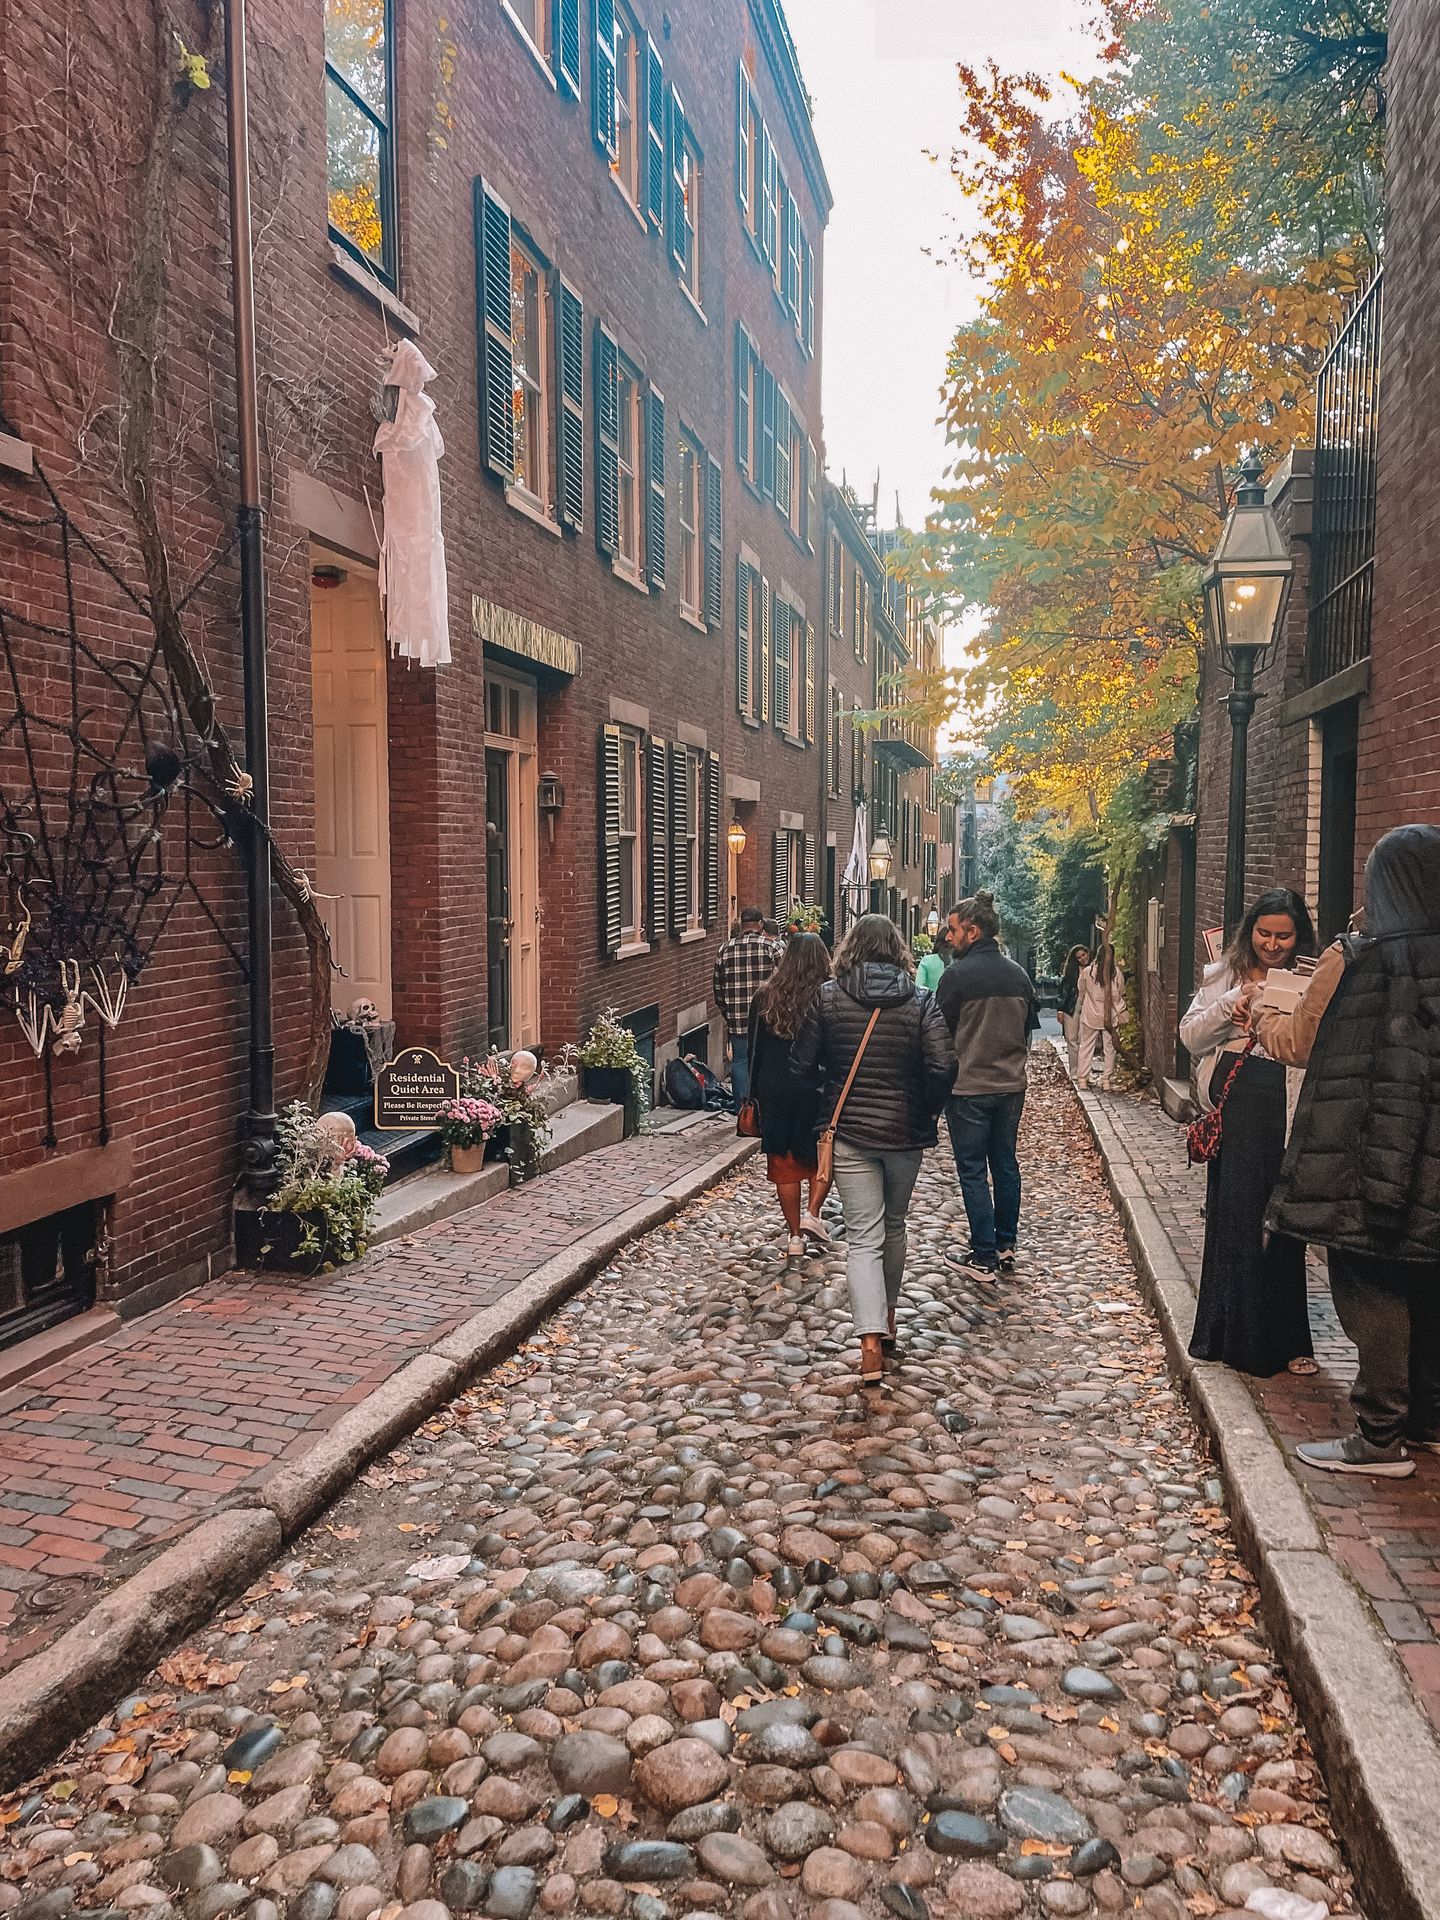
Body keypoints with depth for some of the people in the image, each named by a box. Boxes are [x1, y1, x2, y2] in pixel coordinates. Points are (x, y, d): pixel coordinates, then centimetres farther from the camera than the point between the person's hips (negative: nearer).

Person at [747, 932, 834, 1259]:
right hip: (819, 1090, -2)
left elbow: (753, 1050, 6)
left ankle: (795, 1235, 13)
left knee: (784, 1162, 9)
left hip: (775, 1089, 2)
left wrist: (756, 1093, 15)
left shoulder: (765, 998, 1)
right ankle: (812, 1214, 1)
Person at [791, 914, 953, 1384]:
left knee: (864, 1237, 0)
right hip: (905, 1133, 1)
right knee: (894, 1226, 21)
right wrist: (927, 1113, 3)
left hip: (849, 1132, -1)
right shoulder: (920, 1000, -4)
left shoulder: (828, 997, -4)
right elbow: (943, 1067, -13)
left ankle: (870, 1343, -14)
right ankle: (887, 1318, 38)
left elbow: (800, 1063, -3)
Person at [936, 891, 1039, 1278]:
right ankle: (1006, 1246, 22)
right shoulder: (1018, 974, 4)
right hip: (1011, 1086, 6)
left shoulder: (957, 975, -16)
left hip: (968, 1088, -6)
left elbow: (941, 1032, -10)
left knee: (973, 1171, 2)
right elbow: (1030, 1026, 13)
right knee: (1005, 1165, 15)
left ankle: (984, 1255, 5)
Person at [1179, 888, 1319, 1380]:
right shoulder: (1225, 976, 9)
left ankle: (1284, 1339, 17)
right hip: (1232, 1105, 2)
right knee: (1231, 1215, 9)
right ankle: (1234, 1333, 23)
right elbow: (1190, 1036, 3)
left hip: (1285, 1109, -2)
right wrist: (1229, 1006, -11)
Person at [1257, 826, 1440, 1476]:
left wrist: (1264, 1016, 22)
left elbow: (1299, 1043, 2)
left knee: (1373, 1291, 5)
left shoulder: (1351, 960, -12)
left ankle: (1382, 1437, 10)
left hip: (1369, 1158, -4)